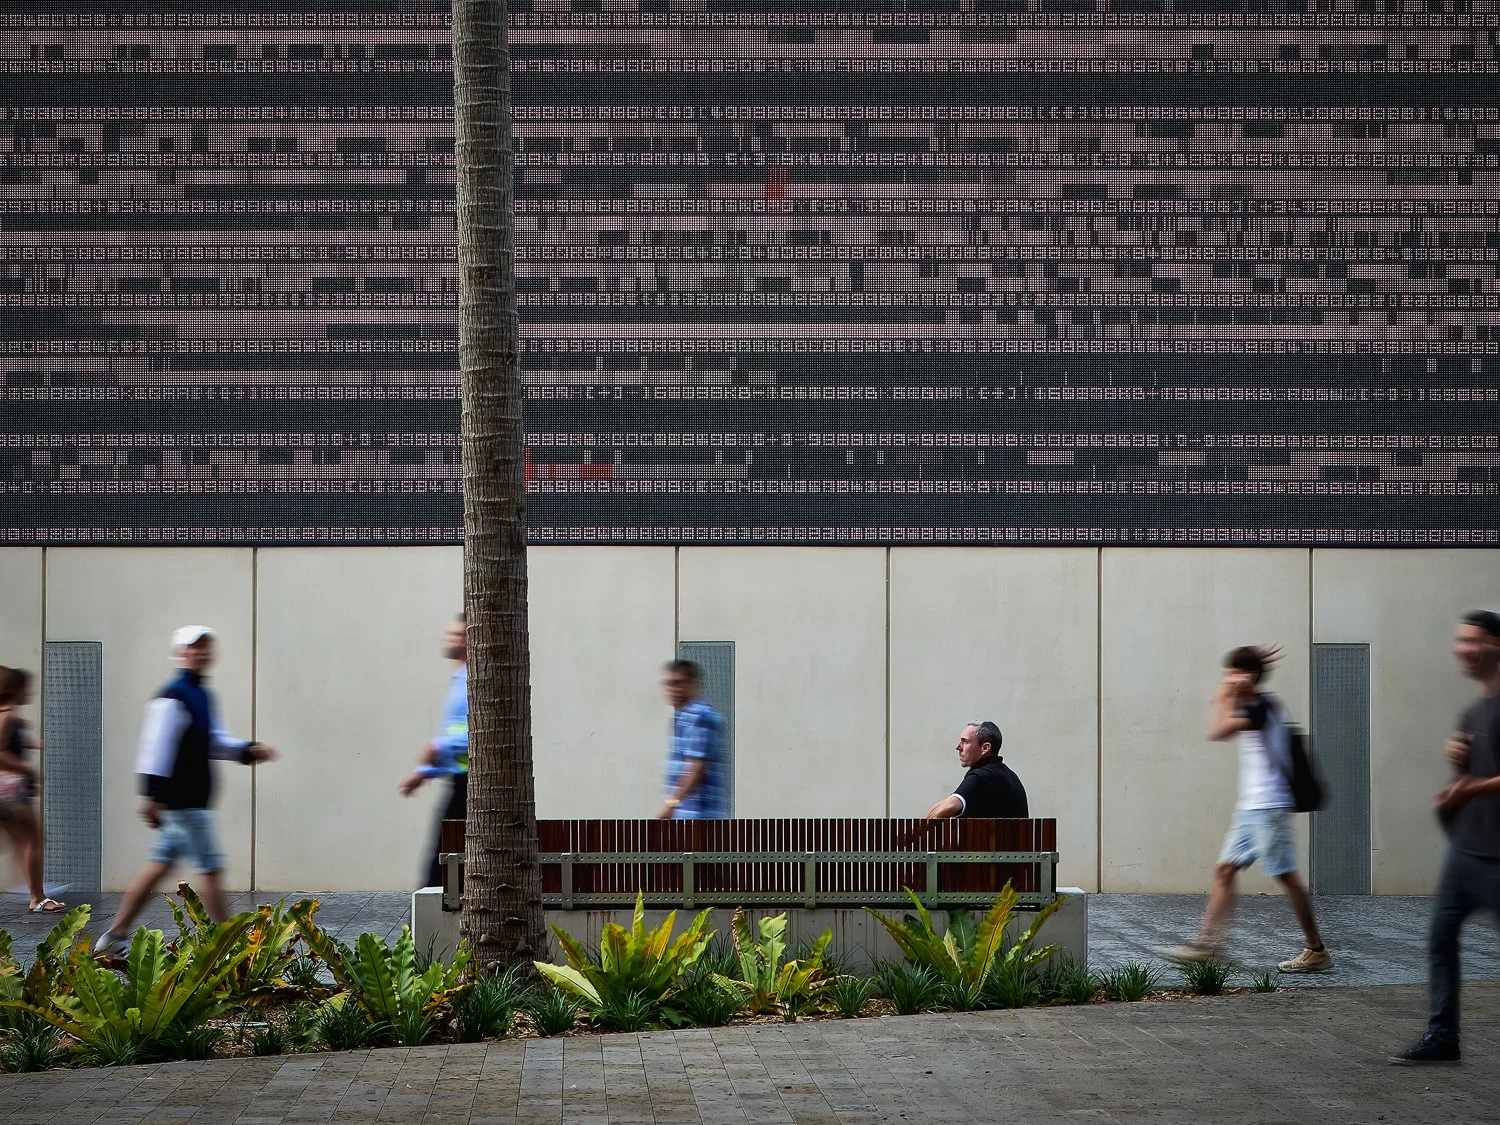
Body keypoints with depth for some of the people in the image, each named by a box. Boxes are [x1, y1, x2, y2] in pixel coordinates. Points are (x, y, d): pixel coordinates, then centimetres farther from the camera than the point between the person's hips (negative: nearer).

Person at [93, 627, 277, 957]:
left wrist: (248, 750, 8)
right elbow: (156, 747, -20)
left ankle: (114, 936, 20)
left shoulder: (202, 696, 16)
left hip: (193, 800, 10)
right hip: (182, 801, -10)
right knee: (210, 867, -6)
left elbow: (215, 741, 24)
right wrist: (153, 796, -23)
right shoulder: (172, 698, -15)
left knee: (160, 864, 14)